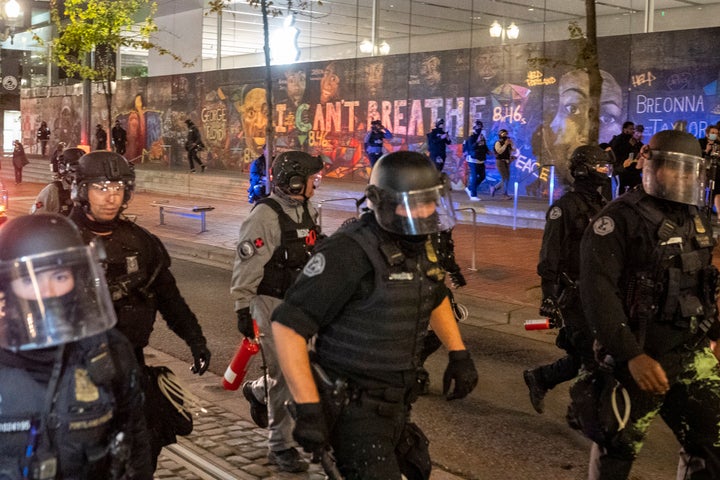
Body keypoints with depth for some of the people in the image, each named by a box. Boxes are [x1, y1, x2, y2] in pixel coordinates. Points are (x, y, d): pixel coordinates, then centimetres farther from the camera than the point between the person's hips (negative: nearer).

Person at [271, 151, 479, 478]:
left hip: (394, 405, 8)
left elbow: (436, 298, 24)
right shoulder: (350, 252, -23)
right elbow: (288, 325, -24)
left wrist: (459, 354, 17)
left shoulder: (419, 246, 2)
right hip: (354, 409, -8)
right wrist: (307, 408, -26)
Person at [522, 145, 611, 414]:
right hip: (574, 296, -8)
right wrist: (549, 297, -19)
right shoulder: (565, 207, -12)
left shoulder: (601, 206, 13)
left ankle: (539, 379, 27)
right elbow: (550, 257, -15)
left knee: (583, 356, 11)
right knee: (590, 356, -6)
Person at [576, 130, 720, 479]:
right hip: (636, 358, -6)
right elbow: (597, 291, -21)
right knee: (619, 447, 7)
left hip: (691, 356, 6)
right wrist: (633, 355, -25)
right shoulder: (620, 219, -13)